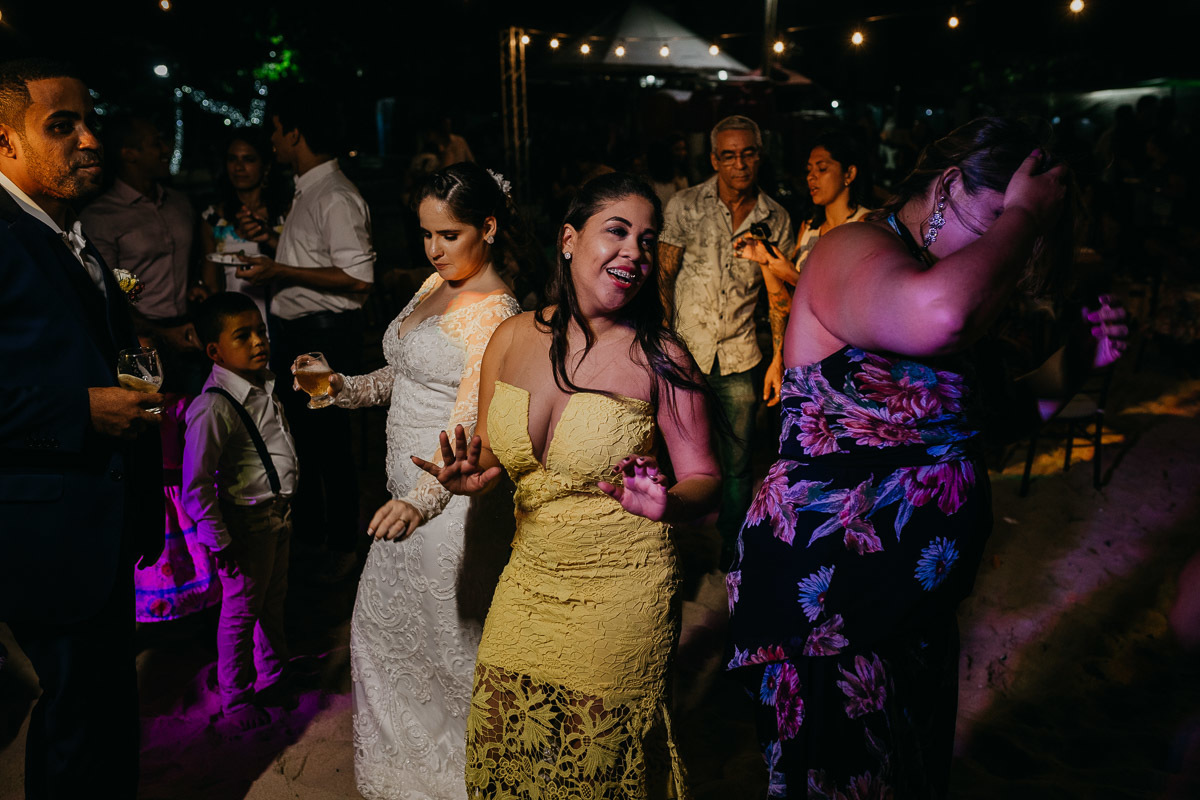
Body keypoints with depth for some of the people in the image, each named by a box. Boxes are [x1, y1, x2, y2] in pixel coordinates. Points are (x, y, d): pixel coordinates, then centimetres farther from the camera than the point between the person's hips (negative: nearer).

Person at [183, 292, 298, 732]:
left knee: (274, 601, 23)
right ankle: (236, 702, 28)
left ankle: (273, 676, 44)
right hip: (247, 523, -8)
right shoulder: (214, 408, -25)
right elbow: (196, 485, -23)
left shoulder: (265, 385, 1)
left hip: (279, 513, 8)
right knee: (241, 613, 9)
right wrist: (218, 540, -20)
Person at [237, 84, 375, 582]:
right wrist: (268, 236, 9)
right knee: (299, 433, 20)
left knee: (329, 439, 1)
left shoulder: (336, 198, -19)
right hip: (294, 330, 10)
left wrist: (279, 271, -21)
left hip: (326, 334, -10)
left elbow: (358, 277, -26)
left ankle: (342, 546, 18)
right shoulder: (307, 191, 13)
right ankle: (307, 532, 38)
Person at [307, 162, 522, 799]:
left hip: (451, 497, -10)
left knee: (454, 640, 7)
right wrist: (342, 387, 2)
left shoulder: (494, 314, -20)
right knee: (382, 624, 22)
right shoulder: (435, 284, 9)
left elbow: (470, 424, -31)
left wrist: (421, 500, -44)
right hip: (410, 490, 10)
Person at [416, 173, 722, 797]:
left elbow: (705, 479, -9)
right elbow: (489, 451, 10)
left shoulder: (660, 358, -13)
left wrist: (666, 504, -31)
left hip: (620, 597, -4)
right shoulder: (513, 337, -2)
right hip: (528, 578, 4)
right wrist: (473, 477, -13)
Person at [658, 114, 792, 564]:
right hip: (684, 351, -1)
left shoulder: (775, 218, 3)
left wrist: (778, 359, 3)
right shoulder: (685, 206, -2)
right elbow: (663, 276, 0)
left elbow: (778, 295, 8)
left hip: (739, 358, 1)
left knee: (736, 464, 7)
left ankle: (731, 556, 25)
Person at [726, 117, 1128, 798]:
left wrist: (1081, 356, 2)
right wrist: (1022, 216, -25)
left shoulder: (947, 268, 11)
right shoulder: (856, 250, -18)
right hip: (830, 604, -10)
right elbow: (937, 313, -43)